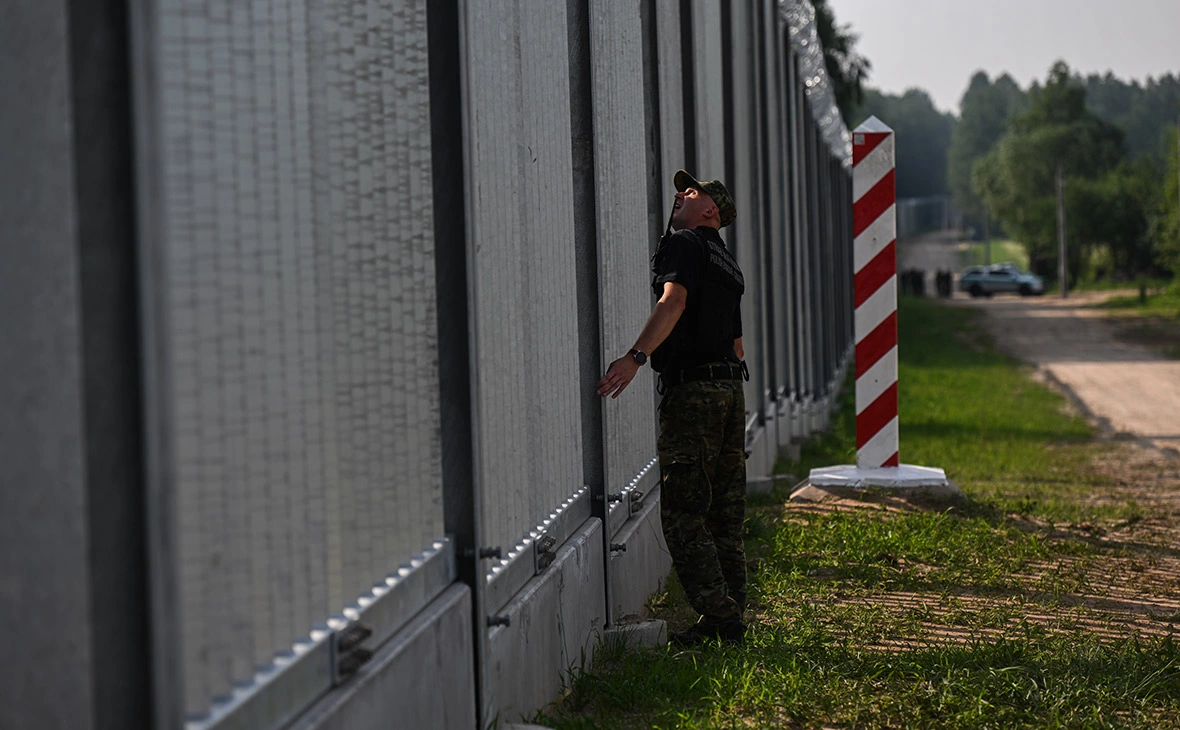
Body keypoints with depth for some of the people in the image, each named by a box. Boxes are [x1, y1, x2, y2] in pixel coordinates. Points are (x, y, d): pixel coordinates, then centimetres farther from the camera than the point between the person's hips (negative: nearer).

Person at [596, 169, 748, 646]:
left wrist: (636, 356, -33)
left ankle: (718, 618, -11)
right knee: (724, 516, 11)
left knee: (683, 513, -8)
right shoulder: (728, 265, 24)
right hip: (730, 388, 9)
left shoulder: (684, 244, -3)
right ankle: (732, 620, 12)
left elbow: (673, 302, -21)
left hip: (692, 389, -9)